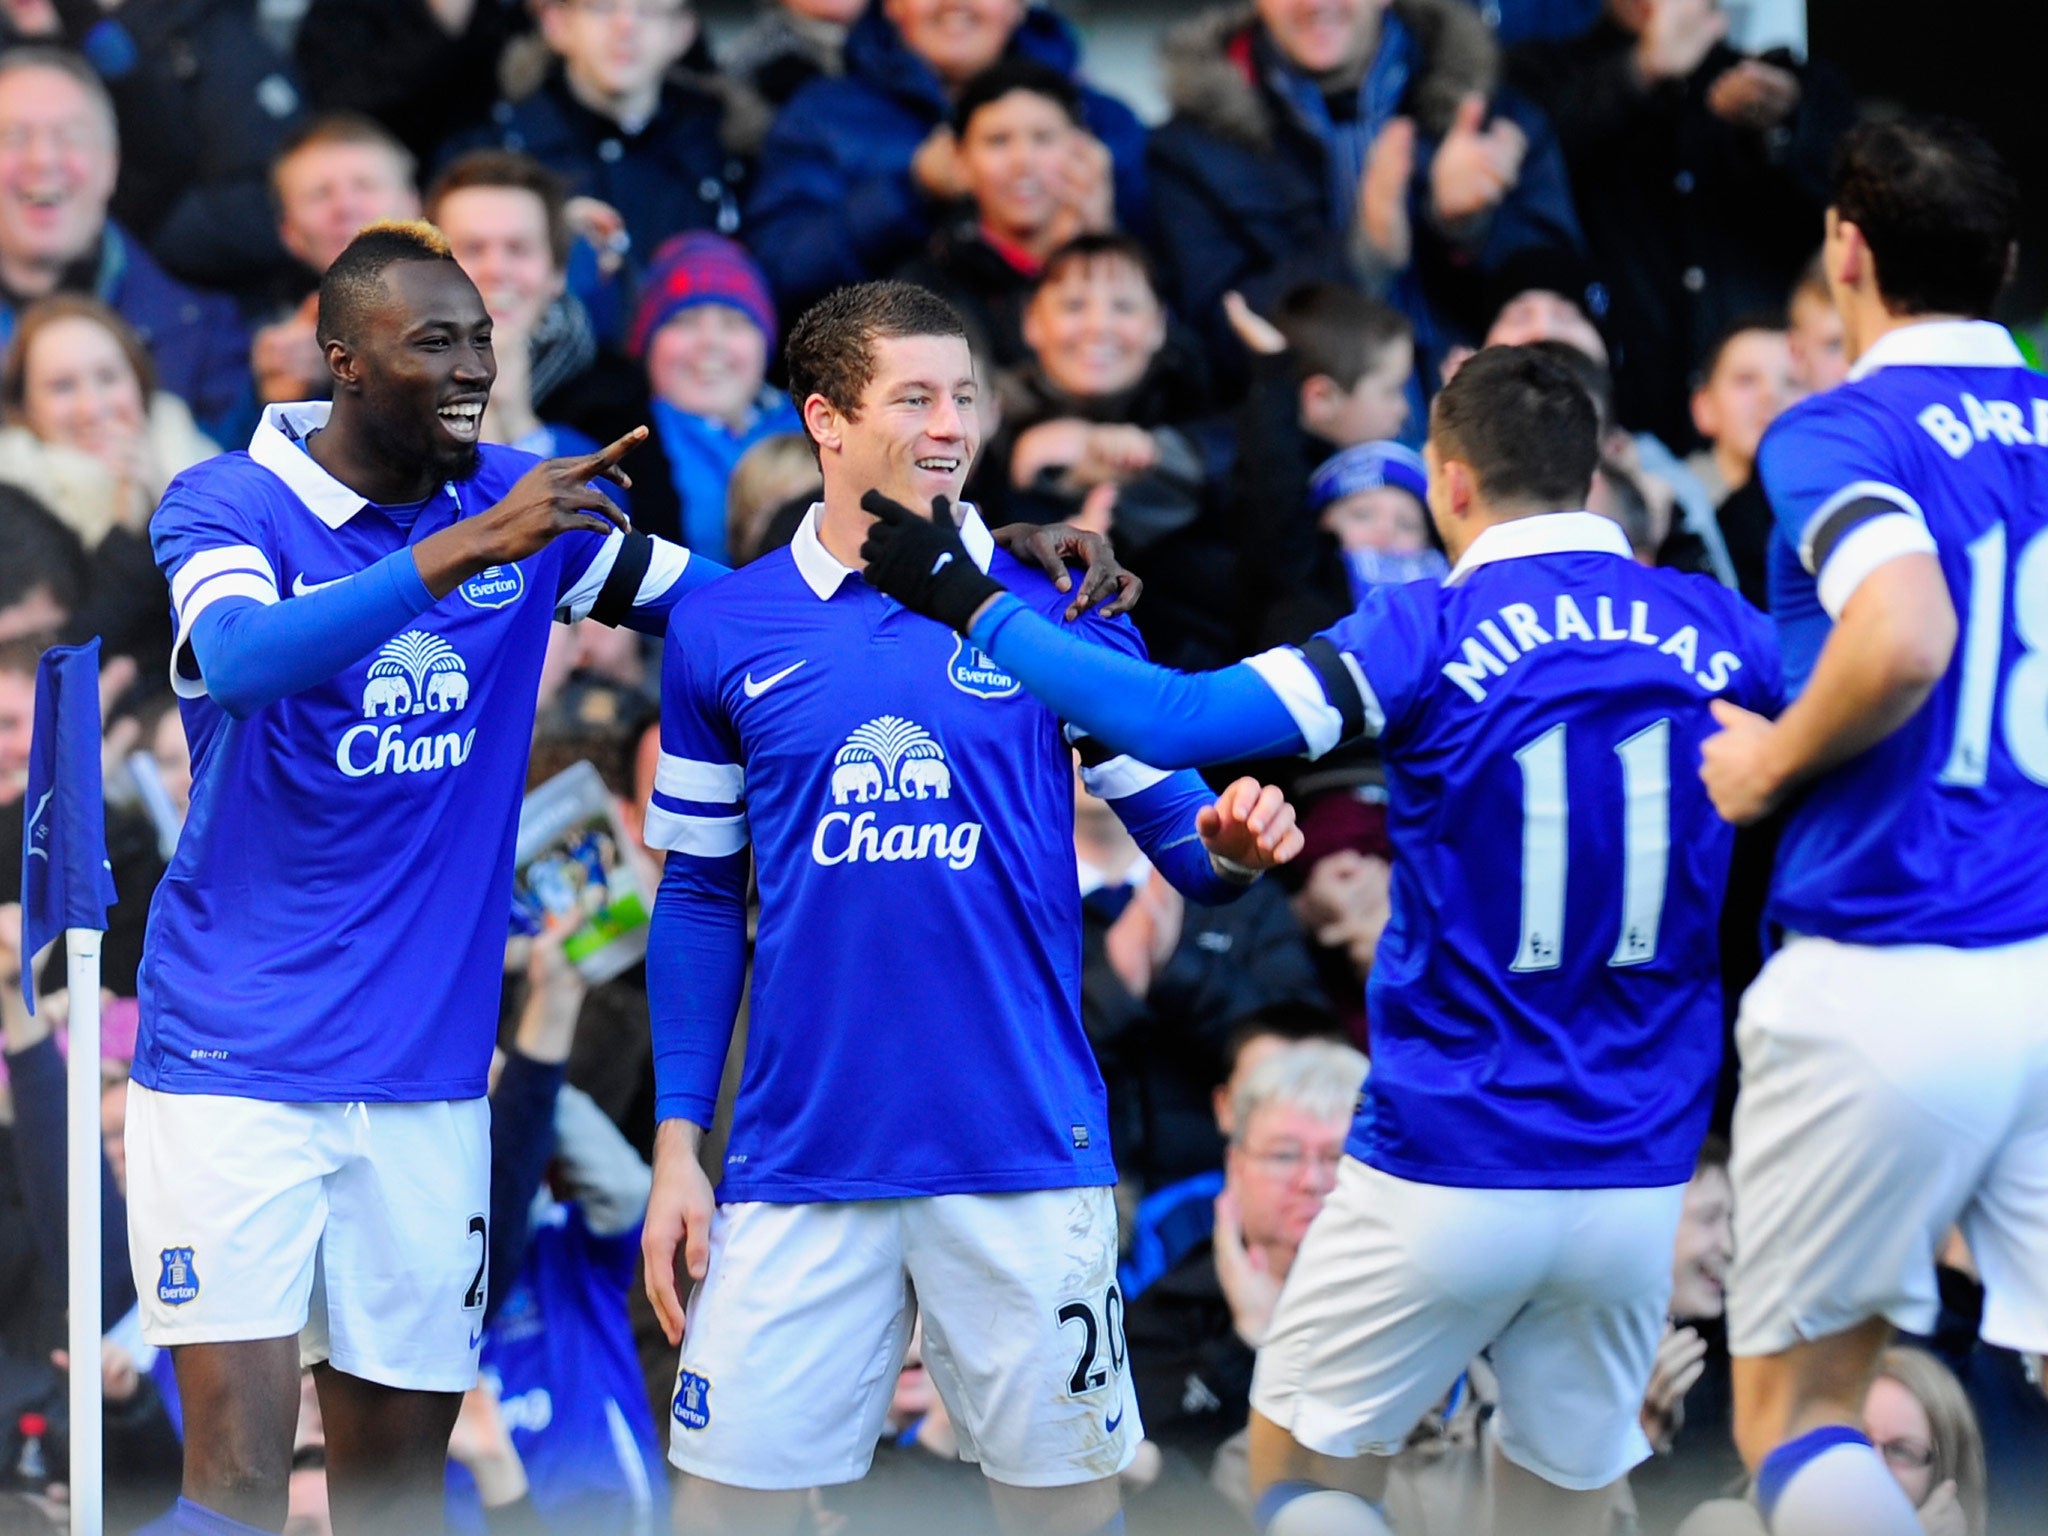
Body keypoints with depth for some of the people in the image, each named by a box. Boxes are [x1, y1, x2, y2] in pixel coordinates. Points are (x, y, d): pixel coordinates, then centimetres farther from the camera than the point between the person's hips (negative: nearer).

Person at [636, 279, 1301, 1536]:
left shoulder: (1056, 608, 3)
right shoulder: (722, 634, 5)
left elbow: (1180, 834, 6)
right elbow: (701, 897, 12)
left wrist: (1232, 845, -18)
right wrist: (678, 1143, 6)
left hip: (1024, 1152, 0)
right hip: (800, 1161, 1)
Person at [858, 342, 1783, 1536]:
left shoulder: (1431, 633, -11)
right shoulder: (1715, 629, -1)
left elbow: (1172, 722, -17)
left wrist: (970, 604, -7)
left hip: (1444, 1177, -3)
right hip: (1639, 1188, 4)